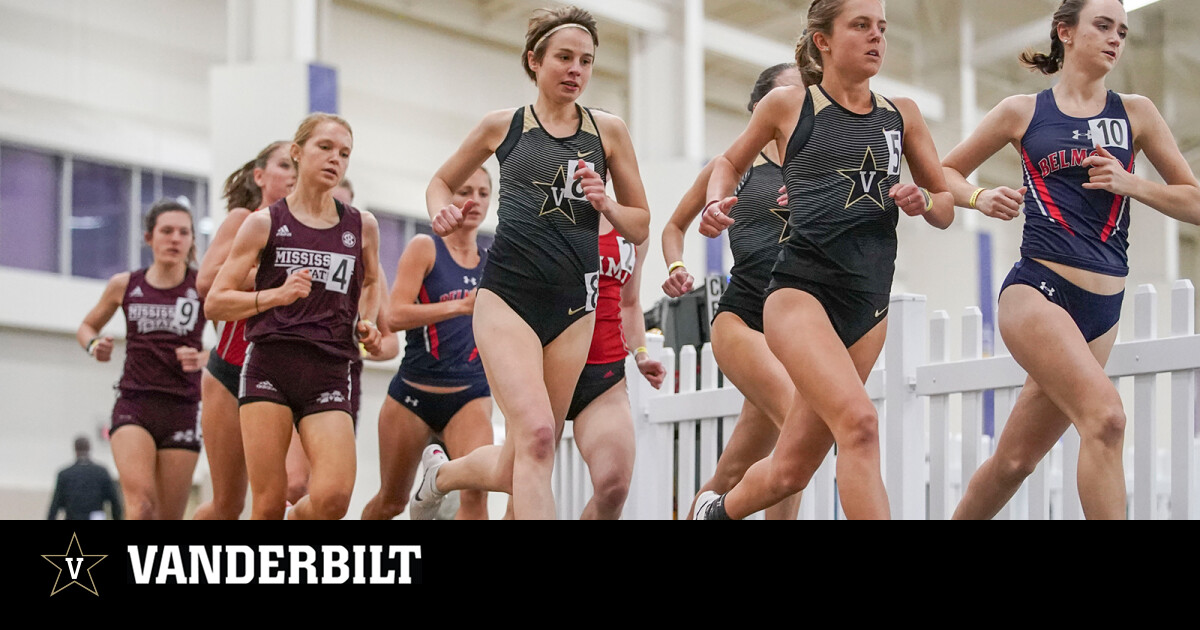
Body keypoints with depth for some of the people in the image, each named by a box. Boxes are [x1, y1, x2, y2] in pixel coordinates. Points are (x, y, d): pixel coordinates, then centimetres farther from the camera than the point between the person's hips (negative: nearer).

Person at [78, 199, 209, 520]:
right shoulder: (124, 285, 7)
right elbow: (86, 326, 22)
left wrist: (202, 358, -19)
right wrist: (95, 345, -1)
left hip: (183, 409, 0)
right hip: (133, 405, 0)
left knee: (169, 520, 1)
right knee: (142, 504, -23)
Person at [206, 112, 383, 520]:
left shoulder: (361, 226, 12)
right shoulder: (265, 223, 6)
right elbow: (215, 303, 4)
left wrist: (366, 323, 15)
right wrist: (277, 295, -11)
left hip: (330, 375, 2)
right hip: (269, 367, -1)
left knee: (332, 497, -19)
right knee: (269, 505, -8)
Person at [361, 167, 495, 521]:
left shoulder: (493, 263, 9)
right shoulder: (425, 248, -3)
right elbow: (396, 315, -16)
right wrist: (461, 306, -26)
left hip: (470, 394, 2)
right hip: (414, 390, -2)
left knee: (476, 489, -23)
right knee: (391, 502, 13)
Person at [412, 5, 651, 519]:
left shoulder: (609, 131, 9)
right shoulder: (502, 126, 7)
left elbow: (640, 227, 14)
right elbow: (442, 181, 22)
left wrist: (606, 206, -8)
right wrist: (442, 211, -1)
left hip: (573, 303, 3)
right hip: (508, 294, -3)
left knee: (514, 470, 6)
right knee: (537, 435, -25)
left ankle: (443, 474, 36)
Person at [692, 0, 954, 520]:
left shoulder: (902, 115, 11)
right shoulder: (788, 105, 3)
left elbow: (946, 208, 17)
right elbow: (730, 161, 19)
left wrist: (923, 202, -6)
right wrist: (716, 201, -1)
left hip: (869, 305, 5)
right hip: (801, 288, -5)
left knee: (791, 470, 10)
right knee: (859, 423, -29)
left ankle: (718, 511, 40)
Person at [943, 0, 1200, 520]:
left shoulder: (1135, 114, 12)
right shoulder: (1022, 112, 8)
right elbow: (945, 172, 17)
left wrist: (1130, 183, -6)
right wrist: (980, 198, -4)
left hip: (1102, 308, 4)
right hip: (1037, 289, -4)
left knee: (1017, 459, 10)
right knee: (1105, 416, -28)